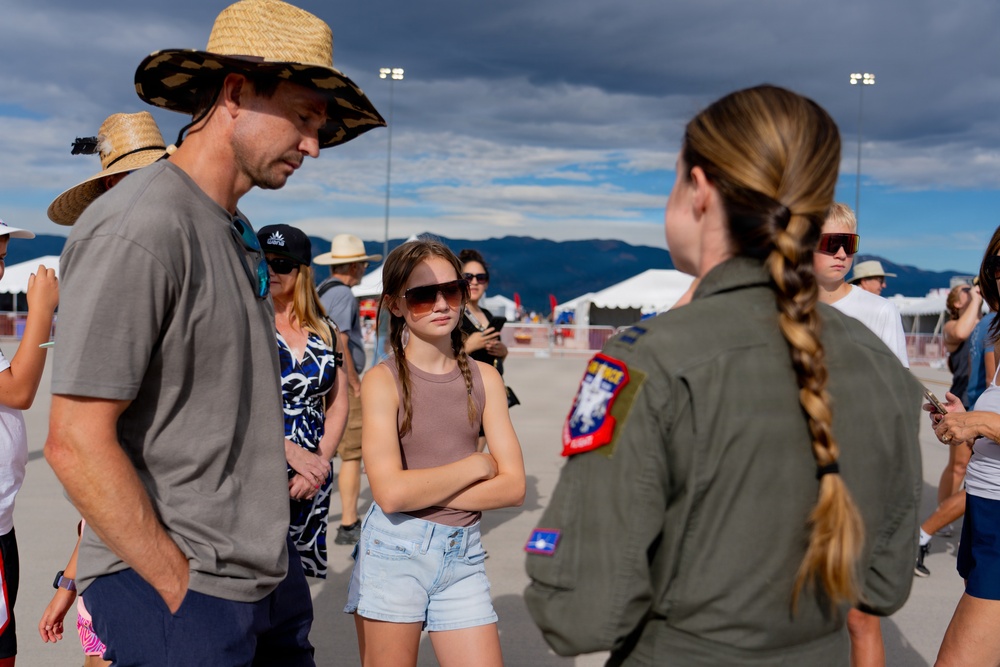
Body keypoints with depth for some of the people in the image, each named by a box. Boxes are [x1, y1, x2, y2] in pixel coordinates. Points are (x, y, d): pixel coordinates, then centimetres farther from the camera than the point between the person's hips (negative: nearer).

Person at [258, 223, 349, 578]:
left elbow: (337, 406, 10)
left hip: (312, 479, 4)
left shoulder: (325, 333, 12)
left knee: (298, 572, 8)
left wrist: (320, 463, -5)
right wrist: (291, 451, -18)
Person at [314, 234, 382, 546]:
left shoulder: (320, 290, 15)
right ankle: (349, 525, -1)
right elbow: (340, 346, -22)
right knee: (352, 455, -4)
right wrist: (356, 385, -13)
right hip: (341, 384, -9)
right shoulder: (343, 294, -14)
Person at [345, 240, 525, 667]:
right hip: (395, 551, -3)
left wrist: (424, 492, -13)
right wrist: (477, 464, -9)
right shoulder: (383, 380, -6)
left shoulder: (484, 378, 4)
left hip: (464, 556, 3)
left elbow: (513, 486, -2)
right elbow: (390, 492, -18)